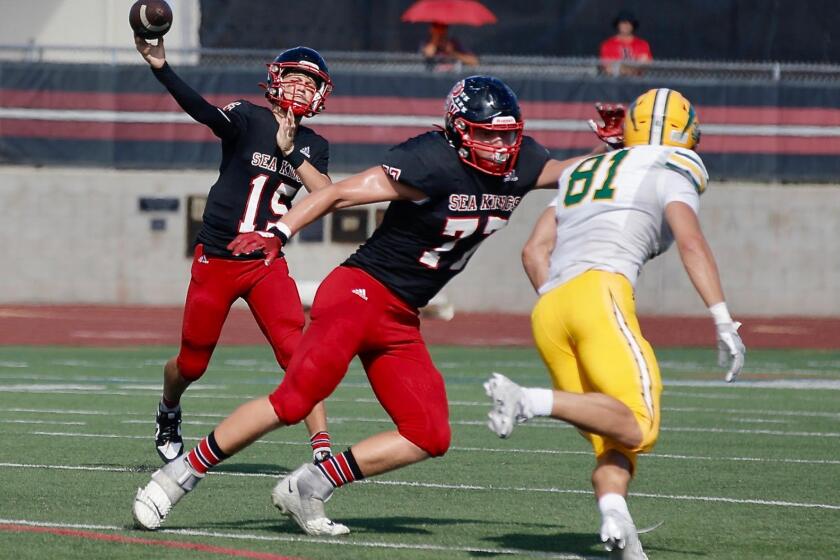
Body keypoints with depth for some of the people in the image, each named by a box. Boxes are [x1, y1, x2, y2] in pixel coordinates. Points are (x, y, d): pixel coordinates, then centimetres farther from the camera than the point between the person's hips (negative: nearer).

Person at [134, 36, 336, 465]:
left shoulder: (313, 147, 7)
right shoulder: (249, 119, -6)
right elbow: (204, 112, -26)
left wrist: (291, 151, -15)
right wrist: (161, 69, -43)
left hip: (267, 264, 2)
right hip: (216, 260, -2)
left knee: (298, 356, -16)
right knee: (192, 364, 11)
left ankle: (322, 449, -17)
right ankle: (168, 414, 43)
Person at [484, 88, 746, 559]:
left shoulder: (584, 173, 31)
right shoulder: (671, 172, 11)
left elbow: (535, 251, 23)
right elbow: (691, 243, -5)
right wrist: (725, 323, -9)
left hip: (549, 311, 7)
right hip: (599, 291, -7)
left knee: (614, 443, 5)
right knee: (638, 426, -16)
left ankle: (614, 516, -25)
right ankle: (529, 402, -32)